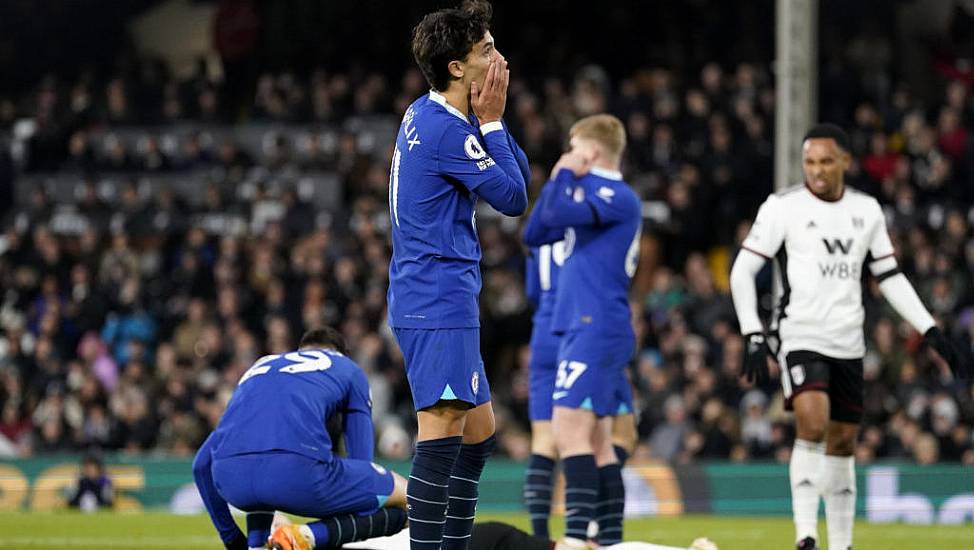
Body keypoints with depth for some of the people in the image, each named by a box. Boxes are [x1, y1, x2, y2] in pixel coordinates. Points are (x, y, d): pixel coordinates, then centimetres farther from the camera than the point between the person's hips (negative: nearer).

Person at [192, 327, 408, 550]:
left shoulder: (260, 366, 39)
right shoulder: (349, 370, 30)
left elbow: (201, 464, 38)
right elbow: (361, 459, 26)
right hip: (298, 469, -5)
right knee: (406, 500, 13)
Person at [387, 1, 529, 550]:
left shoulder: (425, 115, 15)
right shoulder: (448, 130, -16)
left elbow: (519, 175, 16)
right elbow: (513, 198, -10)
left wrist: (491, 119, 2)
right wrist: (491, 122, -6)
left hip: (435, 296, 11)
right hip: (439, 300, -11)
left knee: (480, 431, 15)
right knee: (443, 428, -16)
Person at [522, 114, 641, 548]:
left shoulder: (618, 198, -10)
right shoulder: (591, 195, 20)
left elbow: (559, 214, -24)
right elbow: (535, 234, 23)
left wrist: (566, 175, -5)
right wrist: (558, 180, 15)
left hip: (595, 329, -10)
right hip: (579, 328, 10)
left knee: (570, 431, -17)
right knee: (595, 442, 10)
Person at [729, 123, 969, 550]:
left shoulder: (867, 210, 9)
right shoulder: (783, 207, -5)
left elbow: (890, 276, 16)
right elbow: (742, 272, -4)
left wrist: (930, 330, 8)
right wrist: (753, 335, -12)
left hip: (848, 343, 5)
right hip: (800, 336, -5)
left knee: (842, 442, 10)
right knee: (812, 423, -25)